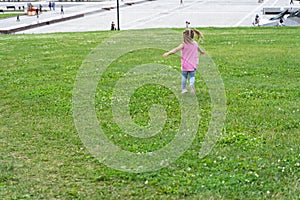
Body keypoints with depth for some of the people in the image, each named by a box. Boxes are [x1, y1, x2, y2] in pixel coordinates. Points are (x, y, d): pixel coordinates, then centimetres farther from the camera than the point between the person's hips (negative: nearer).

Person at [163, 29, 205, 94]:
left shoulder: (184, 44, -12)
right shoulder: (195, 43, 5)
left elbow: (176, 49, -26)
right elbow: (199, 49, 26)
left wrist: (168, 53, -34)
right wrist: (202, 52, 49)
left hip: (185, 64, -3)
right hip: (193, 64, 3)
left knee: (184, 76, 14)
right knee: (192, 76, 8)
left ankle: (183, 89, 18)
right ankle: (192, 84, -20)